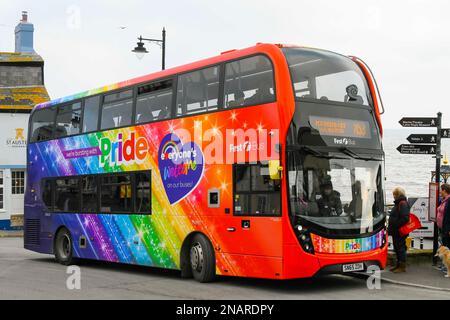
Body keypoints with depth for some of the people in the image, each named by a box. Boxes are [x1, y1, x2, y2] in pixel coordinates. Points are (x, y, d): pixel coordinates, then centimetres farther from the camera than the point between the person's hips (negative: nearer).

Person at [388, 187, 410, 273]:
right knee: (397, 248, 16)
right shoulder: (398, 203, 17)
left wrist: (396, 226, -23)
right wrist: (391, 228, 17)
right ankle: (398, 265, 25)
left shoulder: (403, 204, -16)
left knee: (401, 248, -4)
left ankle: (402, 266, 1)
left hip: (400, 231, -11)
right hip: (396, 231, 11)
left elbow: (405, 218, -26)